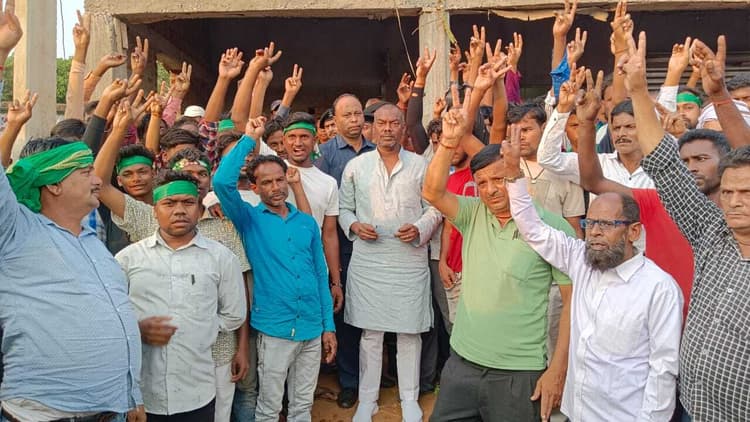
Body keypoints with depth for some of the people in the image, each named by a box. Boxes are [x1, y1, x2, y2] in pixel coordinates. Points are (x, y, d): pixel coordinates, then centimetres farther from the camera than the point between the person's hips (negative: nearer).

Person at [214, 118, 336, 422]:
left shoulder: (307, 223, 7)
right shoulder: (250, 220, -2)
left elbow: (320, 274, 9)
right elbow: (222, 182, -20)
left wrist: (329, 326, 6)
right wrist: (249, 139, -14)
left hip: (312, 328, 4)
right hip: (274, 329, -3)